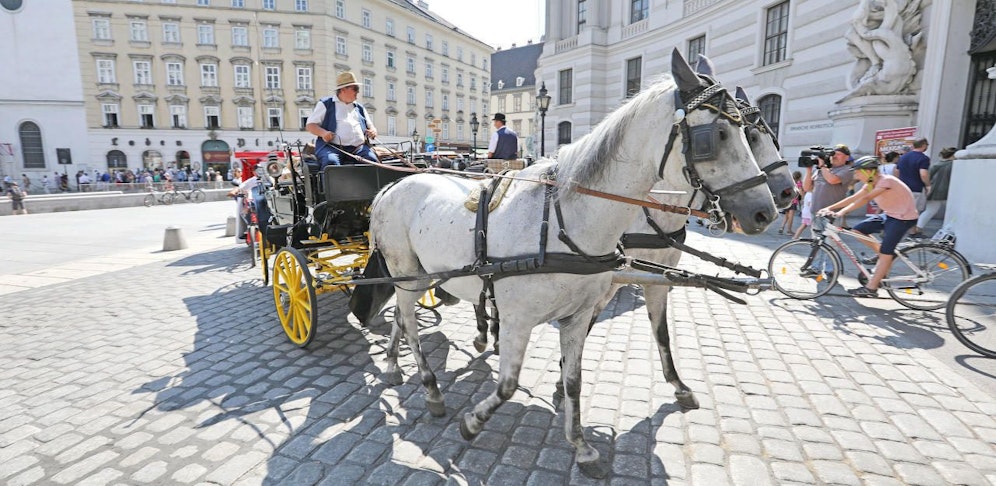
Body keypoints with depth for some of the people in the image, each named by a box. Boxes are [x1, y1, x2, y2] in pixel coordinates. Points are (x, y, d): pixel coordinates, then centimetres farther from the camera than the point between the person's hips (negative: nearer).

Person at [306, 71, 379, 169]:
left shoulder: (359, 108, 28)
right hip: (332, 146, -3)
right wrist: (323, 133, -12)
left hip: (359, 148, 3)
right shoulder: (325, 104, 15)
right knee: (331, 163, -37)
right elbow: (310, 125, 11)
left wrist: (373, 131, 5)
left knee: (373, 161, -30)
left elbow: (371, 126, 32)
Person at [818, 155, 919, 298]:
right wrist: (829, 208, -8)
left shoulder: (886, 181, -24)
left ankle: (871, 288, -7)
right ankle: (885, 254, 12)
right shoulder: (871, 184, 2)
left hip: (904, 218, -9)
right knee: (858, 230, -2)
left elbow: (865, 199, -35)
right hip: (890, 215, 9)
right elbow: (853, 198, -1)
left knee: (885, 253, -11)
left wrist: (842, 212, -40)